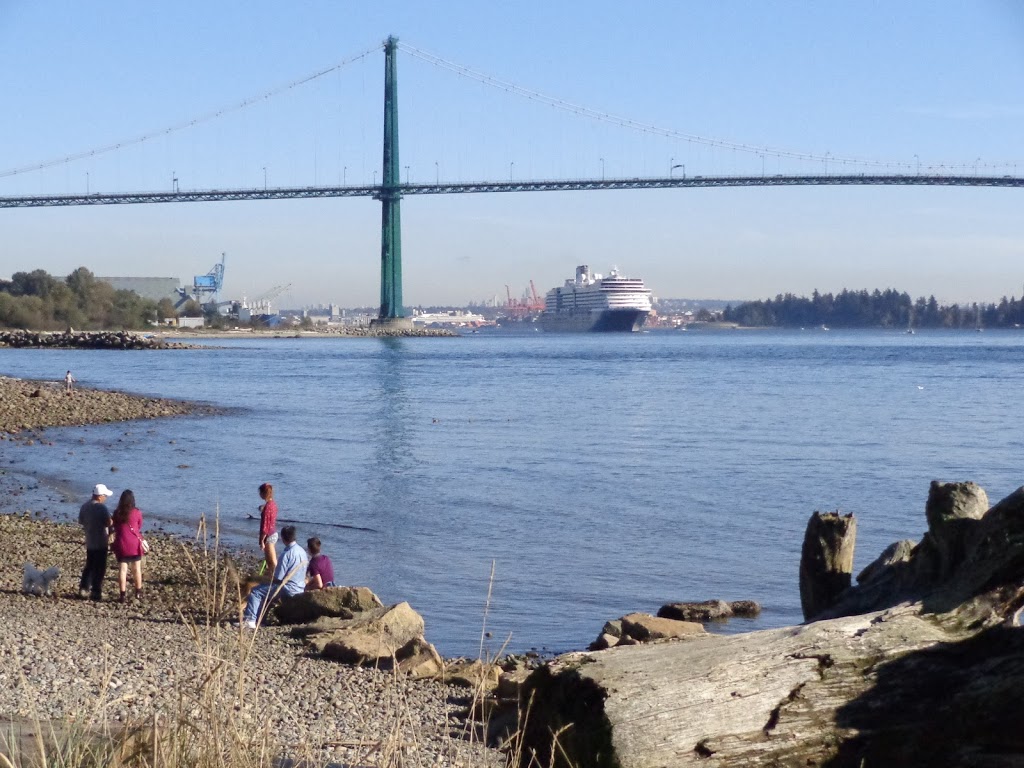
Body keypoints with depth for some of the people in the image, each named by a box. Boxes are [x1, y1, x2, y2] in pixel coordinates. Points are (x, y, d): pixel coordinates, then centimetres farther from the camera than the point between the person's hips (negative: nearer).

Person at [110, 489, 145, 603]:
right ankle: (138, 593, 20)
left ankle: (123, 594, 1)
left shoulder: (117, 513, -2)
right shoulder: (137, 512, -6)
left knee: (122, 569, 3)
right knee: (137, 569, 12)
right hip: (135, 544, -1)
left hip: (121, 545, 1)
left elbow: (115, 528, 9)